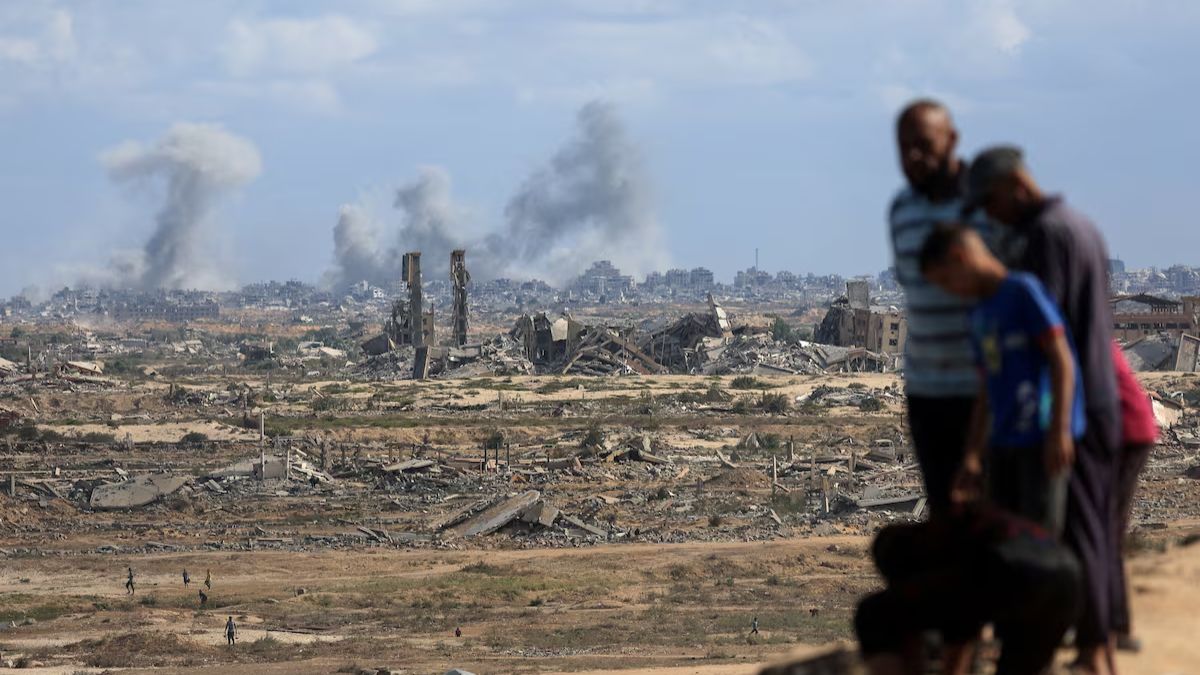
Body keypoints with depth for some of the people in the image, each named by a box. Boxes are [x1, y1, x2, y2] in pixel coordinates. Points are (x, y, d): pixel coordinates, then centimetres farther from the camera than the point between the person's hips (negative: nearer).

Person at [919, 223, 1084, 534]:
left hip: (1041, 438, -8)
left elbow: (1061, 358, -12)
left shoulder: (1024, 290, -8)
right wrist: (972, 456, 15)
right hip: (1003, 441, 8)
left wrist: (1059, 430, -17)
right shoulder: (979, 315, 17)